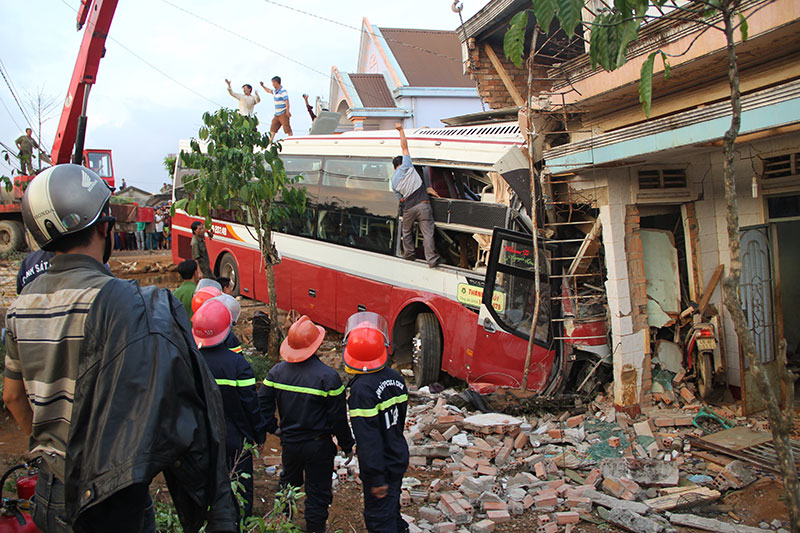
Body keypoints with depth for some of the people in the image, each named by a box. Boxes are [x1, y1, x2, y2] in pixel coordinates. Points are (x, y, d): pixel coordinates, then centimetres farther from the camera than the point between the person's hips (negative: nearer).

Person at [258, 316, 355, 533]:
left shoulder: (278, 371, -8)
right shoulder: (328, 376, -21)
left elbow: (262, 401, -4)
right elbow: (338, 417, -15)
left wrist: (273, 428, 9)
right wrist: (347, 445, -3)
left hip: (289, 442, 5)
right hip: (318, 445, -5)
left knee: (288, 484, 26)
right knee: (317, 494, 9)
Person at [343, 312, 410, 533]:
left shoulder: (361, 389, -27)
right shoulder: (395, 378, -4)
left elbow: (368, 438, -26)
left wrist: (376, 478, -22)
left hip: (382, 467, -7)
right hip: (399, 458, 7)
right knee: (391, 508, 28)